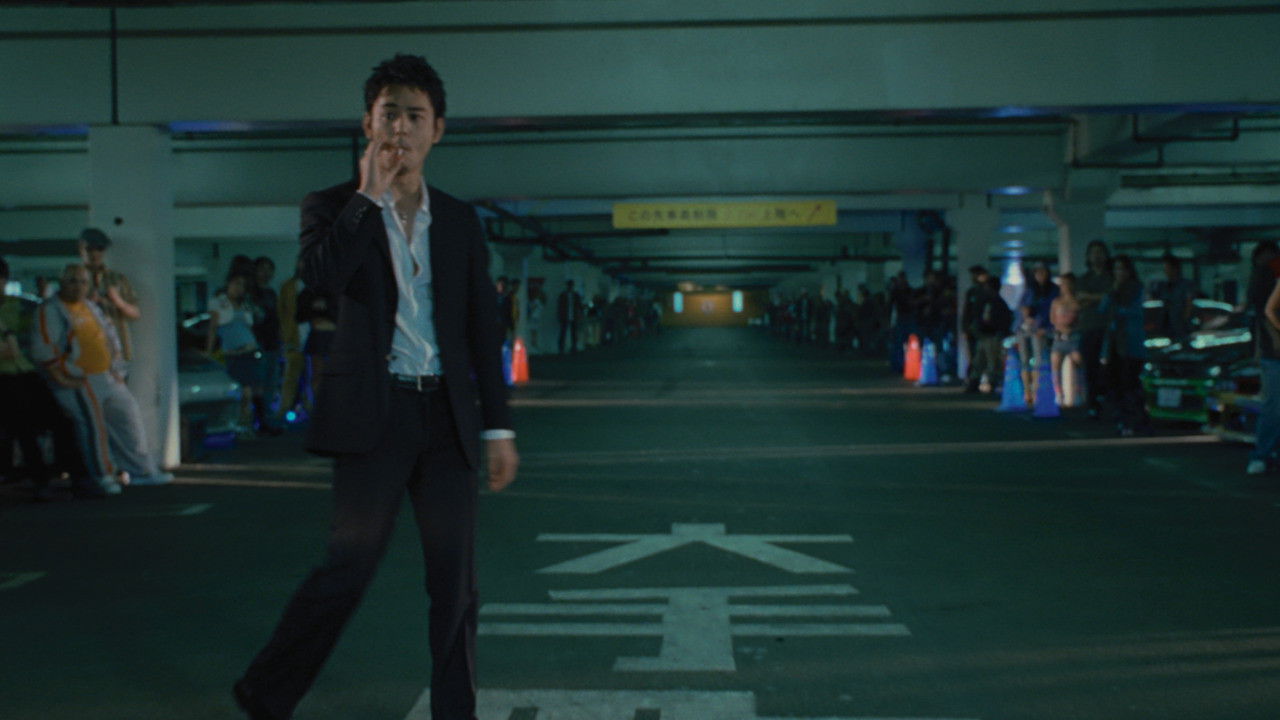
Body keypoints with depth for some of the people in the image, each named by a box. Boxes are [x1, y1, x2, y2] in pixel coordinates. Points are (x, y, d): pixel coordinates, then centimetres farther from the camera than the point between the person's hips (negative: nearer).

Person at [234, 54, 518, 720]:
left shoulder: (459, 221, 12)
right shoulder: (334, 206, 4)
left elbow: (483, 328, 12)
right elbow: (320, 273, -19)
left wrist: (498, 427, 7)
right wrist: (370, 194, -11)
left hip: (447, 415, 4)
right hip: (374, 414, -3)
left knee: (456, 579, 5)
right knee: (347, 569, -1)